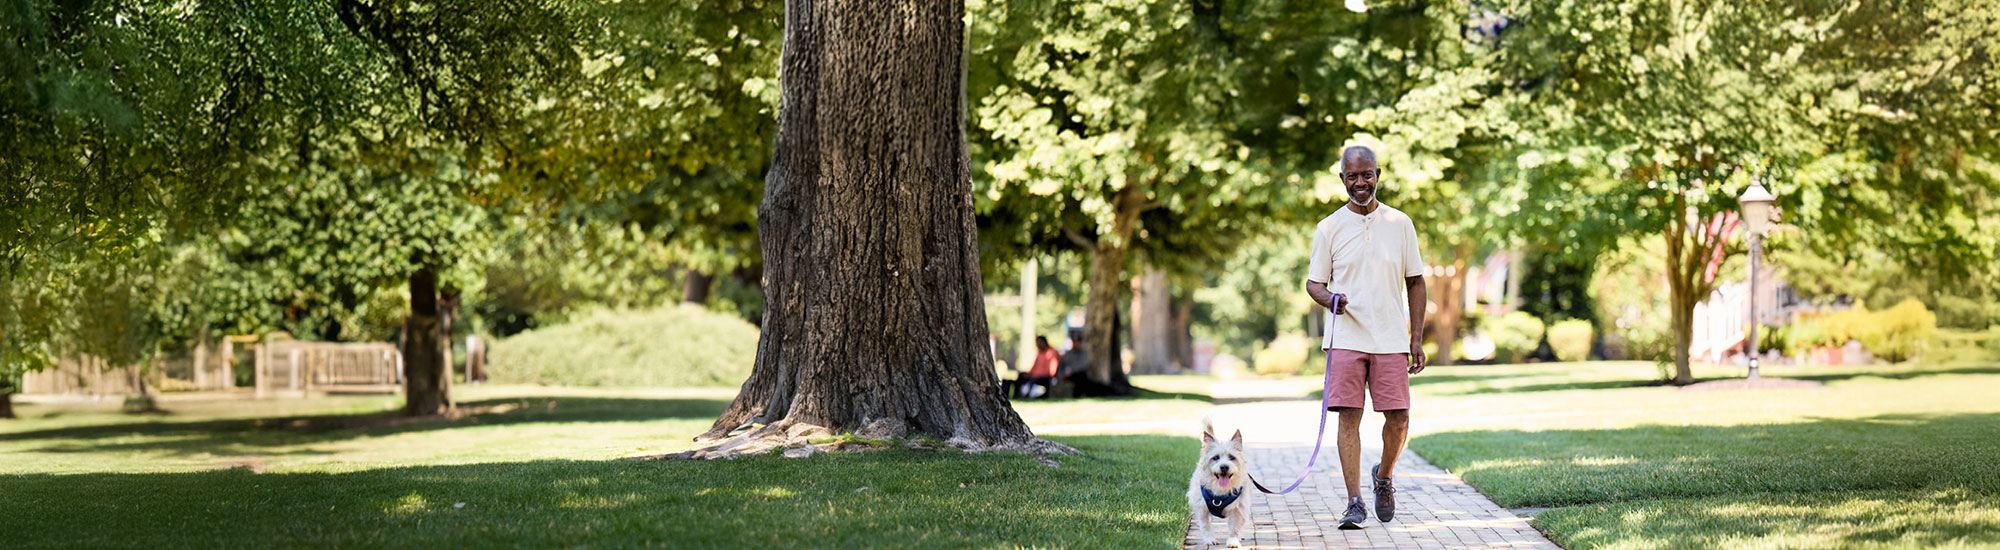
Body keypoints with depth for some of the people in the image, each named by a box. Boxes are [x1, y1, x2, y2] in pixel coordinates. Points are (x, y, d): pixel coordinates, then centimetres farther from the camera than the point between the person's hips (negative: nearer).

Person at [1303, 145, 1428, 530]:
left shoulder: (1400, 224, 7)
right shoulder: (1329, 228, 5)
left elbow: (1415, 282, 11)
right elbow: (1314, 282, 9)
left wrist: (1417, 338, 5)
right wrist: (1329, 298, -15)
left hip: (1391, 338, 1)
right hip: (1345, 336, -1)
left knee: (1397, 418, -3)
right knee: (1349, 415, -7)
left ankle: (1384, 477, 26)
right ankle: (1355, 502, -5)